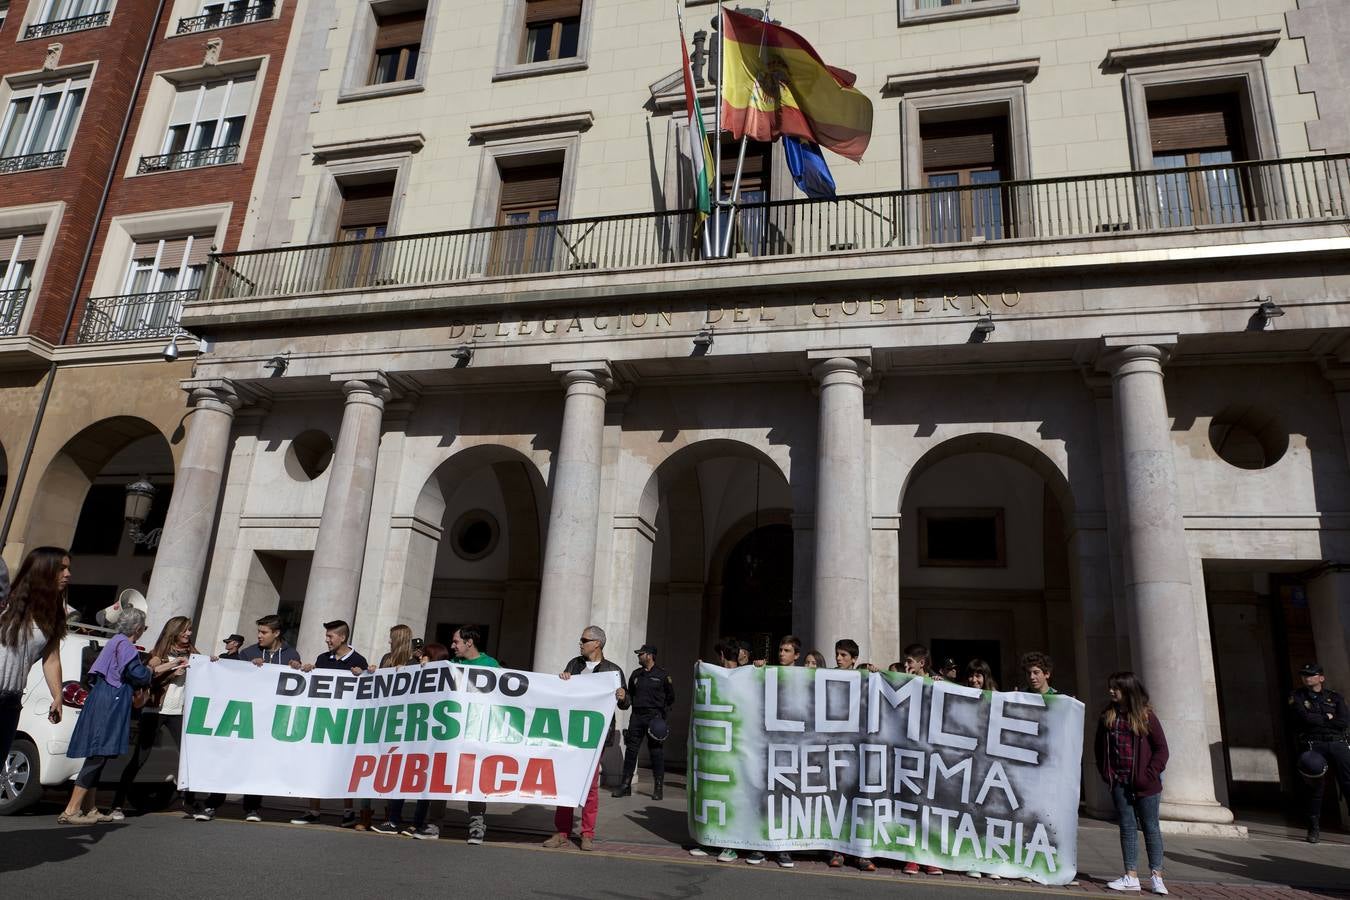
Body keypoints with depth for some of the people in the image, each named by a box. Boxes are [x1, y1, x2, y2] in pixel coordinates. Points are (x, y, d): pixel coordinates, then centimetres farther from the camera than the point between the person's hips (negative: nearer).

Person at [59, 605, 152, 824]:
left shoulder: (116, 642, 19)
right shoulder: (124, 644, -11)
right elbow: (138, 675, -18)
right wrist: (152, 670, 3)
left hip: (104, 705, 10)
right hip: (109, 707, -10)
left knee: (97, 758, 12)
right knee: (97, 758, -9)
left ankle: (88, 809, 17)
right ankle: (70, 811, -9)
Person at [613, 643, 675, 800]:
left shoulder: (662, 675, -1)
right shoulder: (636, 674, 12)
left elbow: (670, 697, 6)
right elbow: (630, 693, 24)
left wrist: (663, 713, 1)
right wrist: (625, 700, 6)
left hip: (654, 716, -4)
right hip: (637, 716, 4)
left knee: (656, 752, -1)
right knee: (631, 750, 3)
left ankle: (658, 787, 7)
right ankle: (625, 785, 10)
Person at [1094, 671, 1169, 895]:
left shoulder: (1146, 715, -6)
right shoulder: (1107, 716, 4)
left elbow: (1161, 748, -4)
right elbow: (1099, 746, 12)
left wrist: (1150, 774, -10)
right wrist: (1105, 772, 4)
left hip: (1145, 783, -3)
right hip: (1119, 782, 3)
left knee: (1150, 827, 6)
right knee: (1127, 827, 7)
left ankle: (1156, 876, 15)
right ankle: (1131, 877, 12)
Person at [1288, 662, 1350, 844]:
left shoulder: (1335, 697, 14)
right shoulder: (1296, 697, 10)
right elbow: (1305, 718, -7)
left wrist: (1317, 720, -6)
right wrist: (1328, 718, 1)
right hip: (1313, 746, -1)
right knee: (1316, 788, -4)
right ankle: (1314, 828, 5)